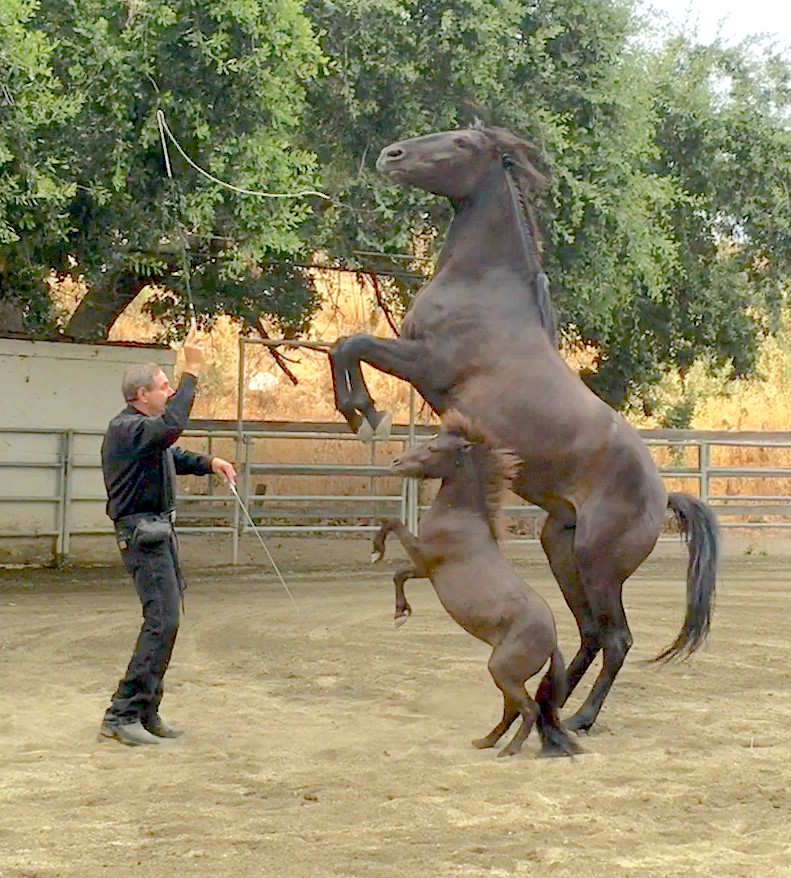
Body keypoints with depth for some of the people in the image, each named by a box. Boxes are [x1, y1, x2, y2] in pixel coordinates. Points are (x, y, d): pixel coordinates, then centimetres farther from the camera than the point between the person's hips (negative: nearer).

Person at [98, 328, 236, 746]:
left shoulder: (141, 427, 17)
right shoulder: (126, 428, -17)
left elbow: (172, 455, 32)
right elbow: (171, 427, -37)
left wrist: (208, 463, 15)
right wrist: (191, 373, -32)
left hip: (159, 531, 11)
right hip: (143, 534, -11)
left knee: (165, 619, 12)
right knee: (162, 621, -14)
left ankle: (146, 713, 17)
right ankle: (122, 715, -12)